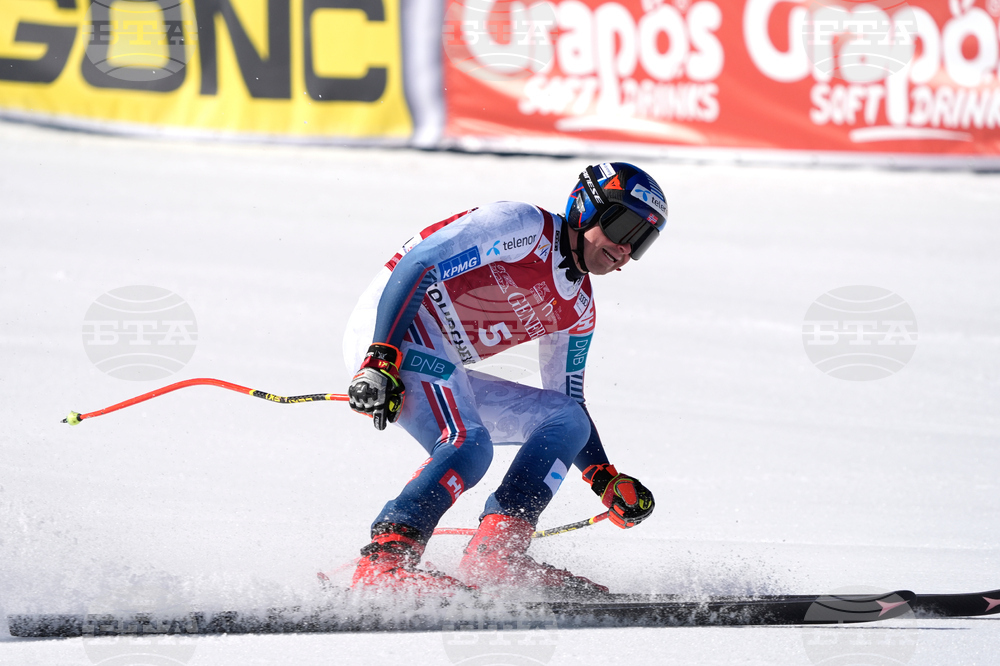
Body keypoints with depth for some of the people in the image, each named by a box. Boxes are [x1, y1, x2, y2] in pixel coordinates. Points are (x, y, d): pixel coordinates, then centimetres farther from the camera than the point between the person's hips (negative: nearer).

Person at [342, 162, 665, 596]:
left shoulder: (577, 312, 18)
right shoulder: (524, 227, -8)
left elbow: (567, 401, 27)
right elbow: (416, 264, -16)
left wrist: (608, 482, 13)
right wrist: (382, 360, -27)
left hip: (446, 384, 9)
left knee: (566, 420, 2)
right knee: (469, 445, -30)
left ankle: (495, 553, -13)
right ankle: (383, 561, -36)